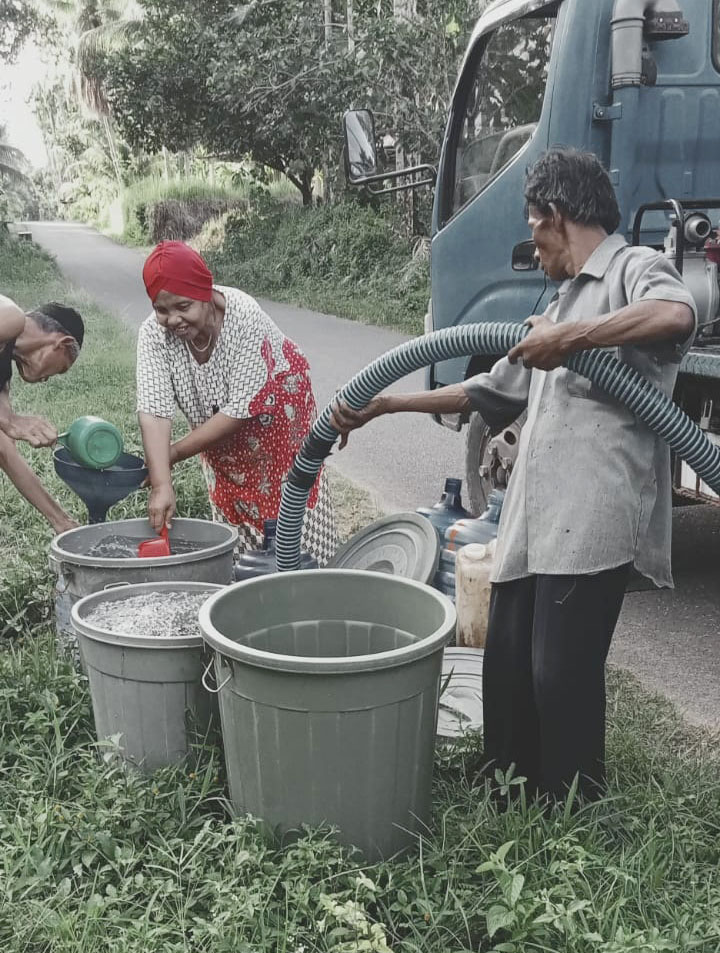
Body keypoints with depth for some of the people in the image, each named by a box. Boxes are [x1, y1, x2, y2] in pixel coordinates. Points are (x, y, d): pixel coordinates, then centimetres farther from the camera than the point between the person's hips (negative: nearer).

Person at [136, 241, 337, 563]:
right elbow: (153, 412, -33)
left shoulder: (245, 318, -38)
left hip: (275, 402, -3)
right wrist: (161, 485, -44)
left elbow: (241, 410, -35)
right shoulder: (153, 334, -27)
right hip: (215, 422, 4)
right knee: (233, 509, 8)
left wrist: (174, 453, -31)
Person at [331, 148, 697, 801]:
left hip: (592, 520, -9)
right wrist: (383, 405, 27)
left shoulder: (636, 268, 0)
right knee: (506, 666, 11)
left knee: (563, 674, -5)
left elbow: (676, 313, -26)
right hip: (533, 523, 9)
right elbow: (493, 391, 30)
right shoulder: (564, 301, 28)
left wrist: (569, 338, -23)